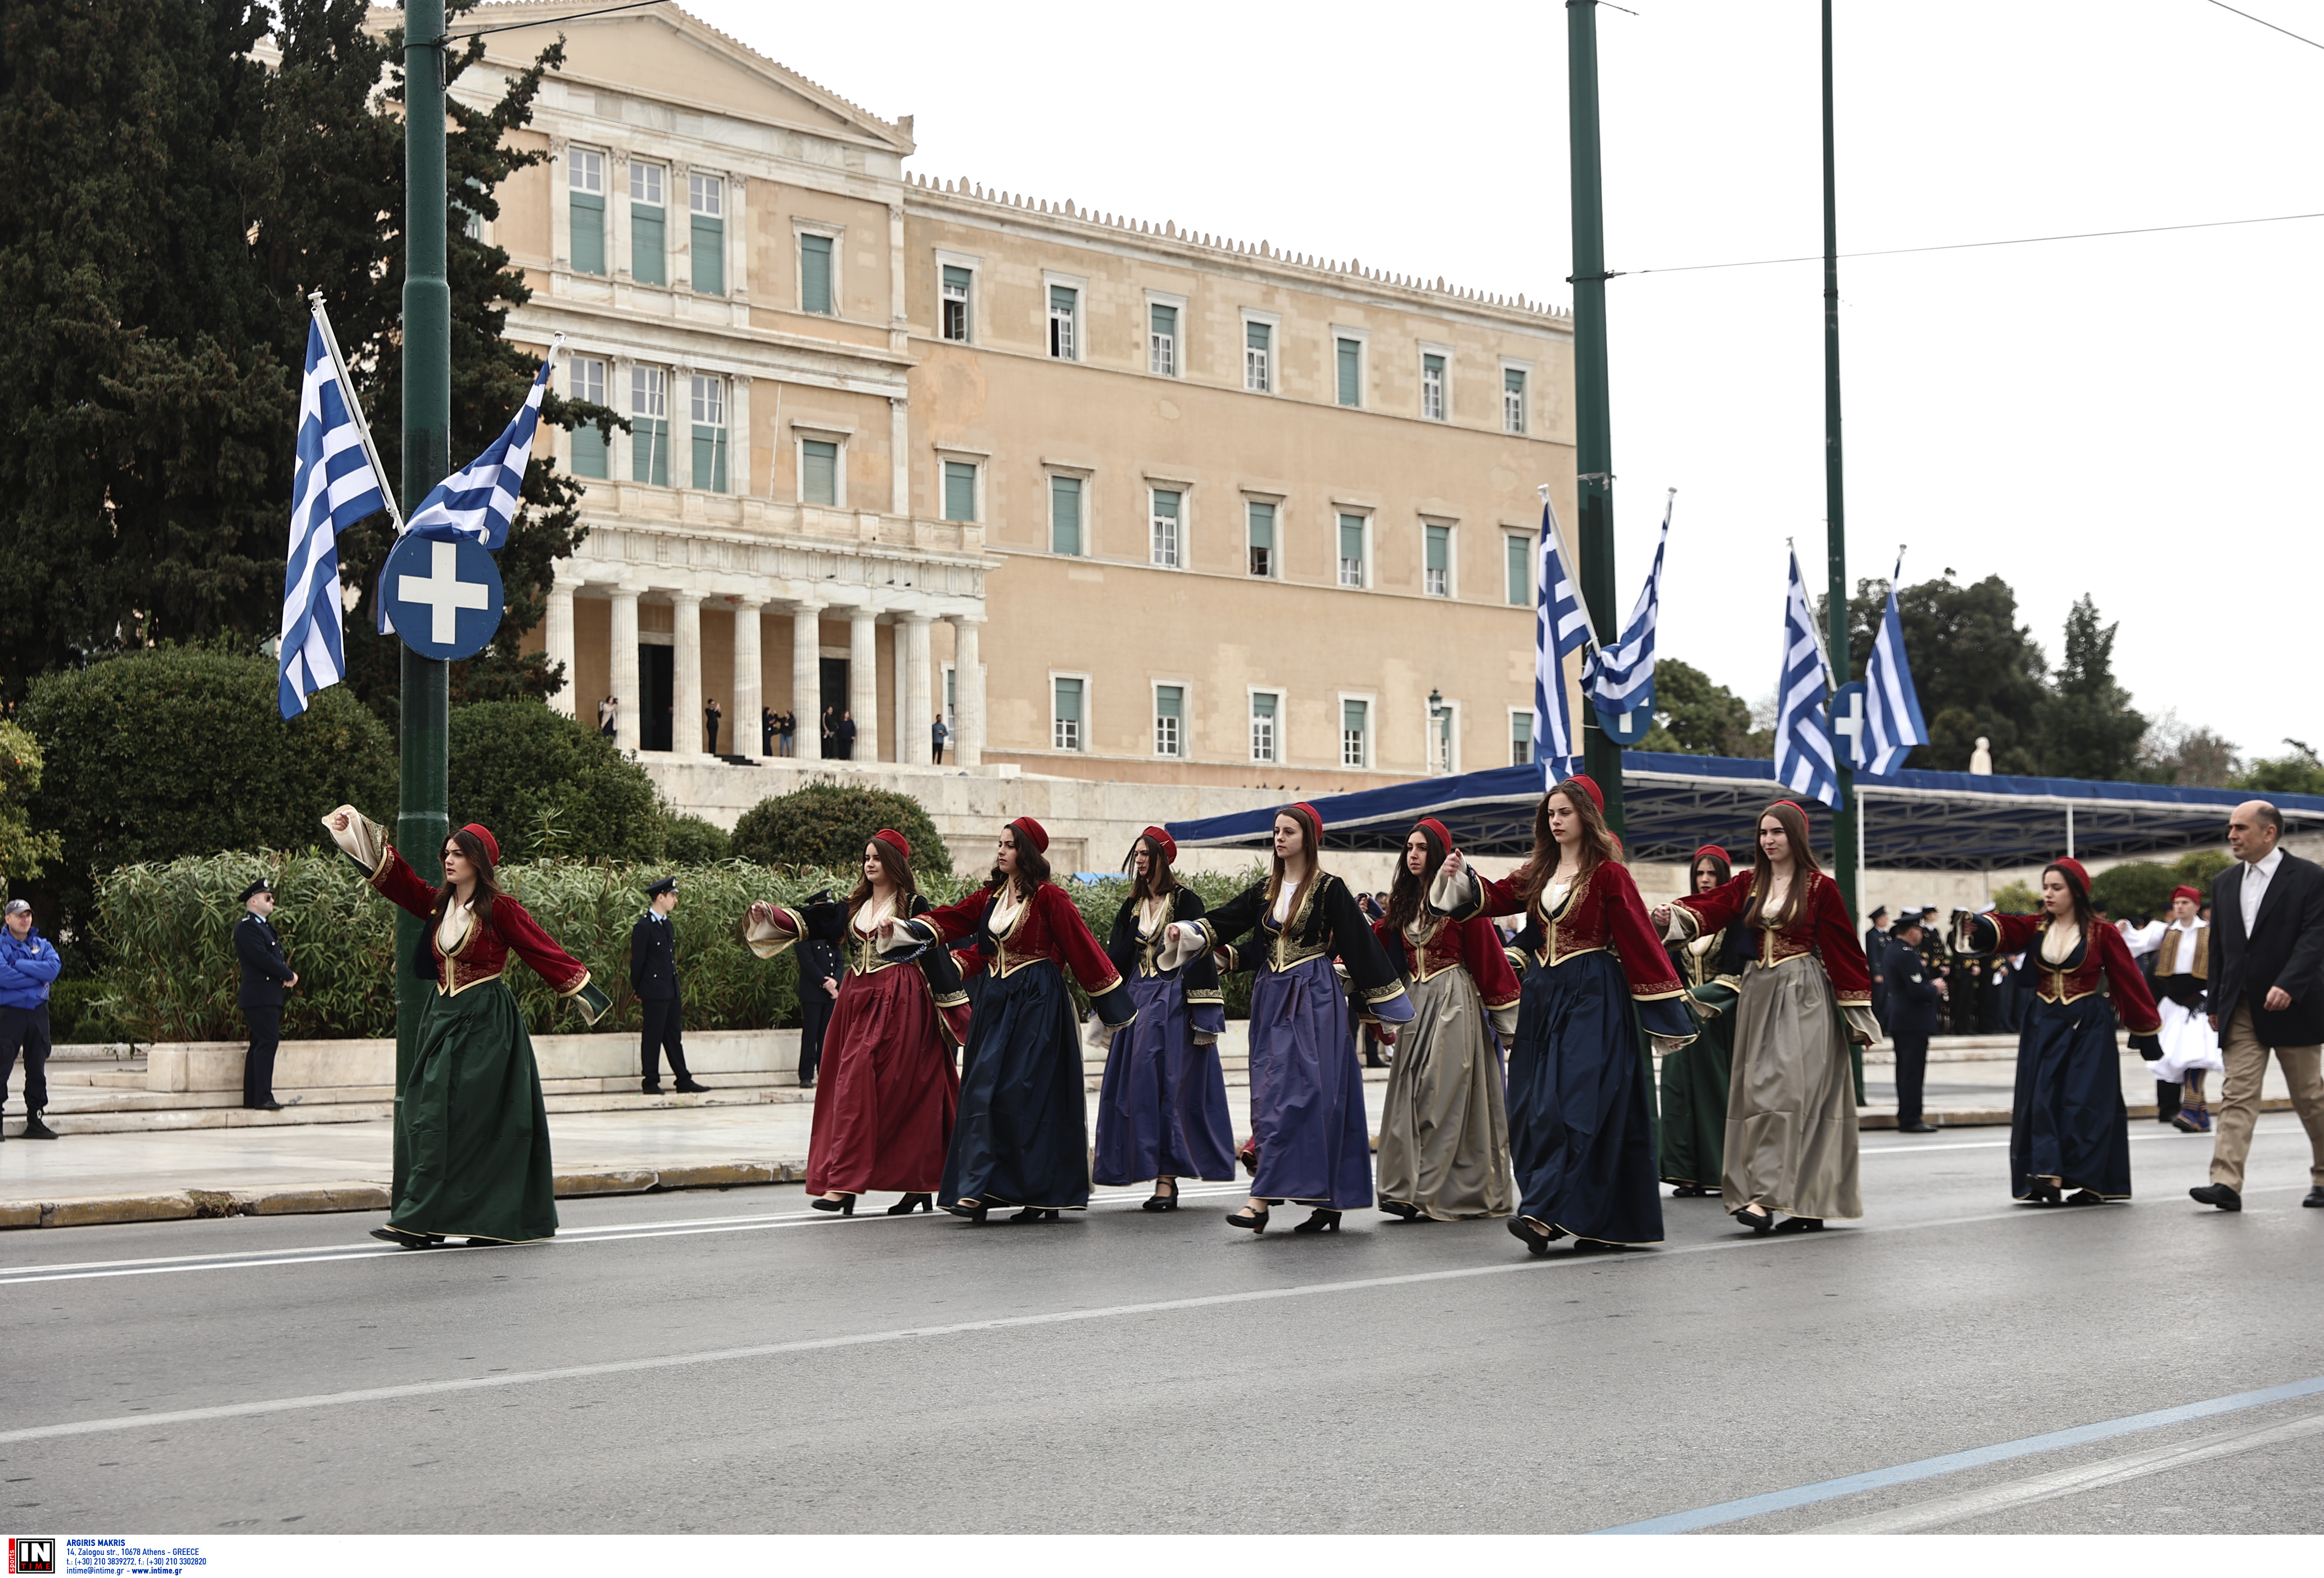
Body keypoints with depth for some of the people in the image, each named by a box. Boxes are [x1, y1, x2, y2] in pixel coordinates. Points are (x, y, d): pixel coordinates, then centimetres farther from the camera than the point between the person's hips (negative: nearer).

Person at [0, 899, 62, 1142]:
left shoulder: (43, 945, 12)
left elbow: (54, 968, -7)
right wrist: (37, 976, -10)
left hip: (38, 1012, 5)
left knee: (37, 1068, 8)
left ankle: (35, 1120, 15)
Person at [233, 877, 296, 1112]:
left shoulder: (265, 926, 22)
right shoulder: (246, 927, -10)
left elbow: (277, 957, 23)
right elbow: (262, 958, -19)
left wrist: (287, 975, 2)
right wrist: (289, 976, -10)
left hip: (270, 996, 10)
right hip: (259, 996, -10)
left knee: (260, 1045, 10)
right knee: (267, 1043, -14)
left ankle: (251, 1098, 12)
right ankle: (263, 1098, -15)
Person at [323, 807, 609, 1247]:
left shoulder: (500, 910, -7)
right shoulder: (439, 904, 11)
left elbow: (544, 951, -4)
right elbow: (395, 875, 15)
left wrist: (585, 993, -4)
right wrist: (356, 830, 11)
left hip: (485, 1025, -7)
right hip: (443, 1019, 7)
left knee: (448, 1117, -12)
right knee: (427, 1116, 2)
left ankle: (419, 1220, -14)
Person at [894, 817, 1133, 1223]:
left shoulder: (1048, 897, -6)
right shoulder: (990, 896, 13)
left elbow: (1081, 947, -6)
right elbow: (949, 921, 5)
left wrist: (1112, 1005, -5)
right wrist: (903, 929, -10)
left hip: (1037, 1004, -7)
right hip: (996, 1002, 7)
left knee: (1024, 1093, -10)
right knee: (982, 1092, 1)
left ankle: (1042, 1195, -6)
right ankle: (977, 1191, 2)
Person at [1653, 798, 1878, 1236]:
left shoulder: (1820, 888, -2)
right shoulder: (1749, 885, 11)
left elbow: (1844, 952, -1)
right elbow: (1709, 909, -3)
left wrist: (1858, 1015, -1)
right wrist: (1672, 916, -24)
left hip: (1804, 998, -5)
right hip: (1759, 994, 5)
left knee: (1787, 1089, -14)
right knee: (1758, 1091, 2)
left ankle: (1766, 1195, -19)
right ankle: (1810, 1206, 6)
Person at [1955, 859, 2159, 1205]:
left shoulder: (2101, 933, -2)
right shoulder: (2035, 927, 6)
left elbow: (2128, 979, 2)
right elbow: (2004, 930, -13)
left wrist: (2146, 1027, 4)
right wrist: (1976, 929, -36)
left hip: (2088, 1027, -3)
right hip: (2043, 1026, 3)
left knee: (2084, 1102, -6)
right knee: (2042, 1100, -4)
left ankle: (2089, 1182, -3)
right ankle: (2050, 1178, -5)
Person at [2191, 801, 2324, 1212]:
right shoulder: (2224, 883, 12)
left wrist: (2288, 985, -26)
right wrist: (2215, 1004, 14)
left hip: (2291, 1007, -4)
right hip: (2241, 1009, 4)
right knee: (2237, 1093, -7)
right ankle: (2226, 1184, -16)